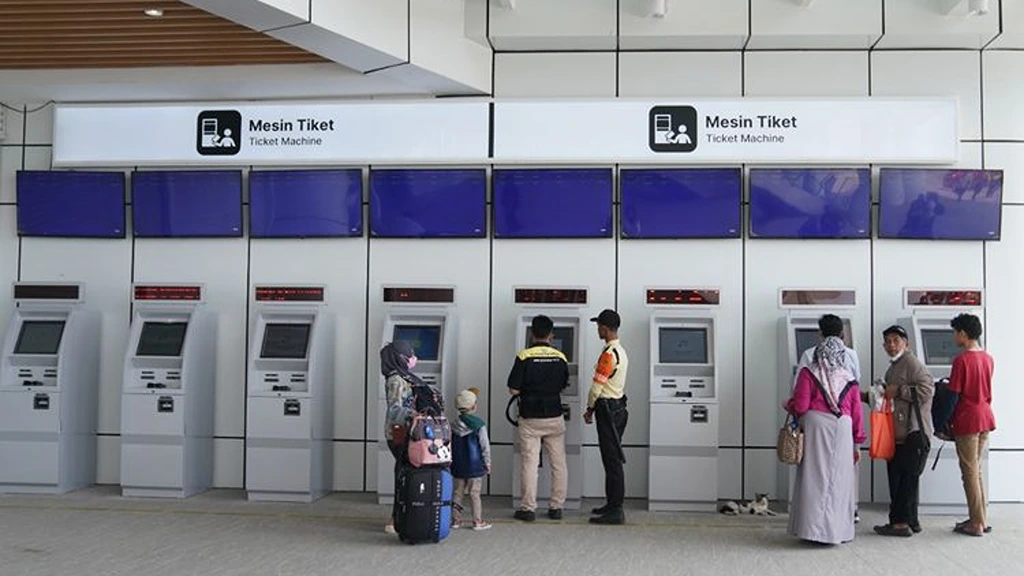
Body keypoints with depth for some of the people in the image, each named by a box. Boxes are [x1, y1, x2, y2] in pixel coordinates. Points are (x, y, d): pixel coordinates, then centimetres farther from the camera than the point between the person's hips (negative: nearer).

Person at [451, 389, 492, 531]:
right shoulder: (479, 425, -11)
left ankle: (456, 519, 15)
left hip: (458, 466, 4)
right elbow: (485, 446, -9)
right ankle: (478, 521, 3)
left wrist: (452, 462, 19)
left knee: (458, 493, 12)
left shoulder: (454, 426, 3)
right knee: (474, 493, -1)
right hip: (475, 466, -4)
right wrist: (487, 463, 1)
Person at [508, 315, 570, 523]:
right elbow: (563, 386, 11)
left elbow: (513, 390, -10)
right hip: (555, 416, 3)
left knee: (530, 463, 3)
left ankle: (528, 509, 6)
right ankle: (556, 507, 15)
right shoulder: (560, 358, 0)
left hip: (530, 418, -3)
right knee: (558, 463, 11)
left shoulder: (524, 357, -11)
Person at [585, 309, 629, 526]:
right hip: (618, 407, 10)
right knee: (612, 459, 15)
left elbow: (597, 386, -15)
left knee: (612, 461, -7)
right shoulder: (621, 351, 13)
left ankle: (616, 511, -4)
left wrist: (590, 408, -1)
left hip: (608, 410, -10)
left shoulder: (608, 354, -18)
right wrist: (596, 407, 18)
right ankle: (612, 504, 22)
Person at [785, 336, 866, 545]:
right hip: (842, 430, 2)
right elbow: (857, 412, 11)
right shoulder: (849, 379, 11)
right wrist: (857, 443, 16)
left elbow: (800, 406, -5)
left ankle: (814, 529, 4)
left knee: (815, 477, 2)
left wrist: (788, 405, 17)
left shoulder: (808, 373, 2)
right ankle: (838, 530, 14)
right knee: (839, 479, 9)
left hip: (815, 426, -2)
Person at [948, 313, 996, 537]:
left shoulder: (961, 360, -15)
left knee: (969, 472, 0)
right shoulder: (988, 359, 7)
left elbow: (953, 395, -14)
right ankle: (982, 518, 20)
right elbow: (982, 388, 14)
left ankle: (977, 523, 5)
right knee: (976, 470, 16)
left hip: (967, 420, -8)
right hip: (985, 417, 8)